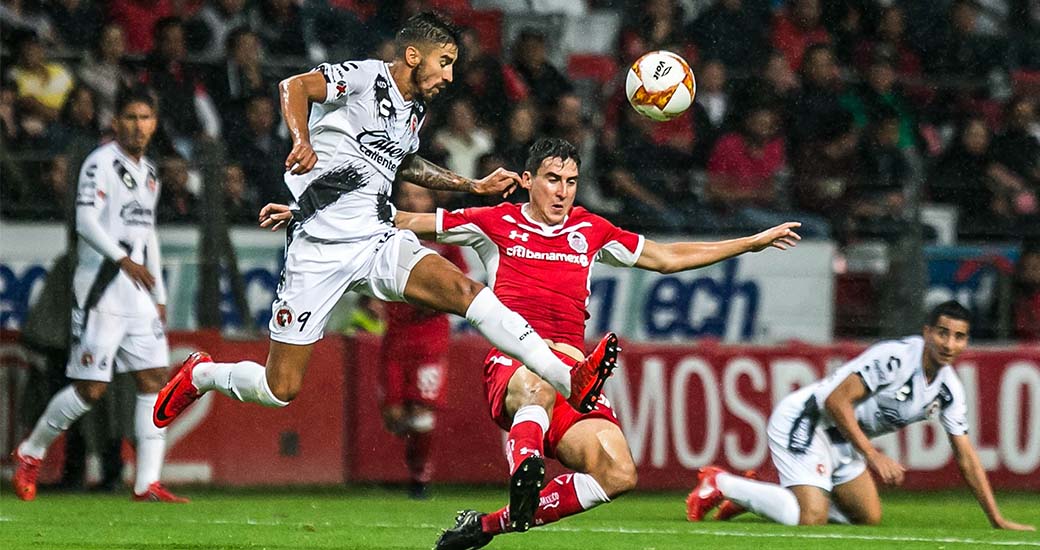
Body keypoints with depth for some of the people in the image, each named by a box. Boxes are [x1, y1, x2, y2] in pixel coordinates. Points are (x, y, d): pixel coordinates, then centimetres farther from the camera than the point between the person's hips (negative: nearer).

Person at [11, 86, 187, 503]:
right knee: (91, 389, -7)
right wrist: (123, 259, -30)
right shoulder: (101, 163, -8)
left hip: (138, 292, 8)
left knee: (154, 382, -2)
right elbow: (86, 221, -19)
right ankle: (30, 453, 14)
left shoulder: (148, 172, 18)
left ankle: (147, 483, -3)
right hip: (101, 290, -8)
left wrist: (159, 296, 23)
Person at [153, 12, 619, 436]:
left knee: (464, 290, -21)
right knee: (280, 389, -5)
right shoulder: (365, 77, -9)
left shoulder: (415, 111, 15)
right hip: (319, 249, -6)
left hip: (378, 244, 6)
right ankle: (199, 376, 28)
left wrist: (474, 186, 32)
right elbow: (294, 86, -24)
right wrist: (302, 140, -42)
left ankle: (572, 382, -33)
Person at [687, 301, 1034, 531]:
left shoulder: (949, 389, 1)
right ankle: (722, 485, -3)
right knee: (810, 520, -24)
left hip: (842, 441, 9)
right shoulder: (895, 357, -24)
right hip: (803, 421, -9)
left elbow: (966, 456, 8)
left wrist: (997, 519, 5)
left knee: (869, 519, 11)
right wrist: (874, 457, -27)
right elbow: (837, 401, -26)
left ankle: (758, 496, 18)